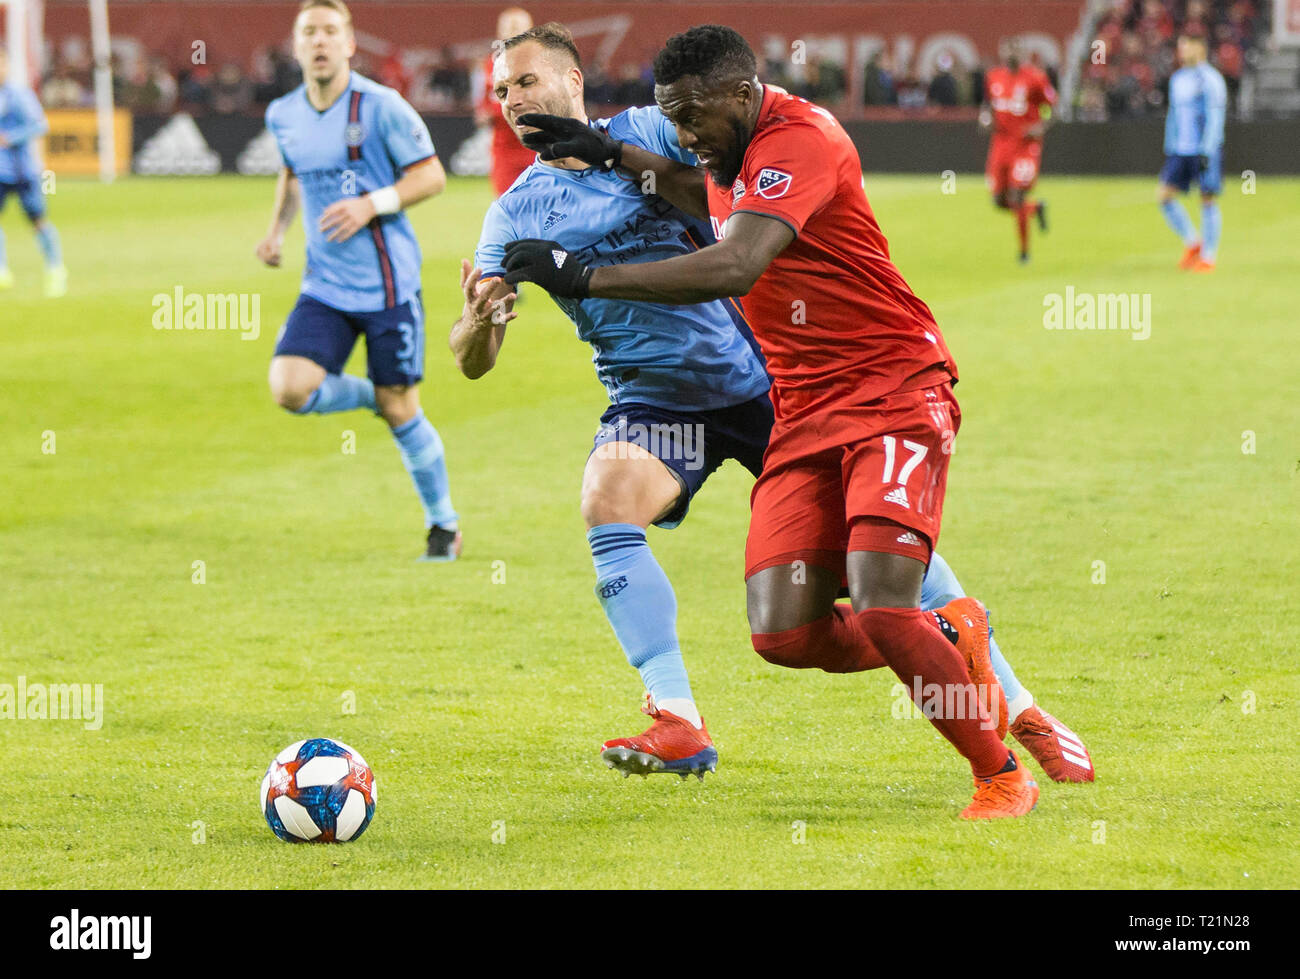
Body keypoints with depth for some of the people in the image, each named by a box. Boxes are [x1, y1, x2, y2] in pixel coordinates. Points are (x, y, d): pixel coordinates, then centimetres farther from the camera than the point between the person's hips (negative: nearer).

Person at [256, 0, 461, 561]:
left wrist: (371, 204, -21)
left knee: (400, 410, -1)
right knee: (290, 388, -17)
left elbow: (431, 175, -8)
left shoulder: (380, 107, -11)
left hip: (387, 283, -4)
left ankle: (443, 525, 18)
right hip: (325, 285, 4)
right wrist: (276, 230, 12)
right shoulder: (283, 116, 5)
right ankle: (367, 397, 16)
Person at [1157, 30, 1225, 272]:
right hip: (1180, 150, 7)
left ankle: (1208, 258, 4)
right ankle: (1192, 243, 11)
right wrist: (1169, 150, 19)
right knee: (1164, 195, -3)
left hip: (1206, 150, -7)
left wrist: (1206, 151, -19)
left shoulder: (1209, 79, -9)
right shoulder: (1177, 79, 15)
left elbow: (1215, 118, -13)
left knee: (1208, 199, -3)